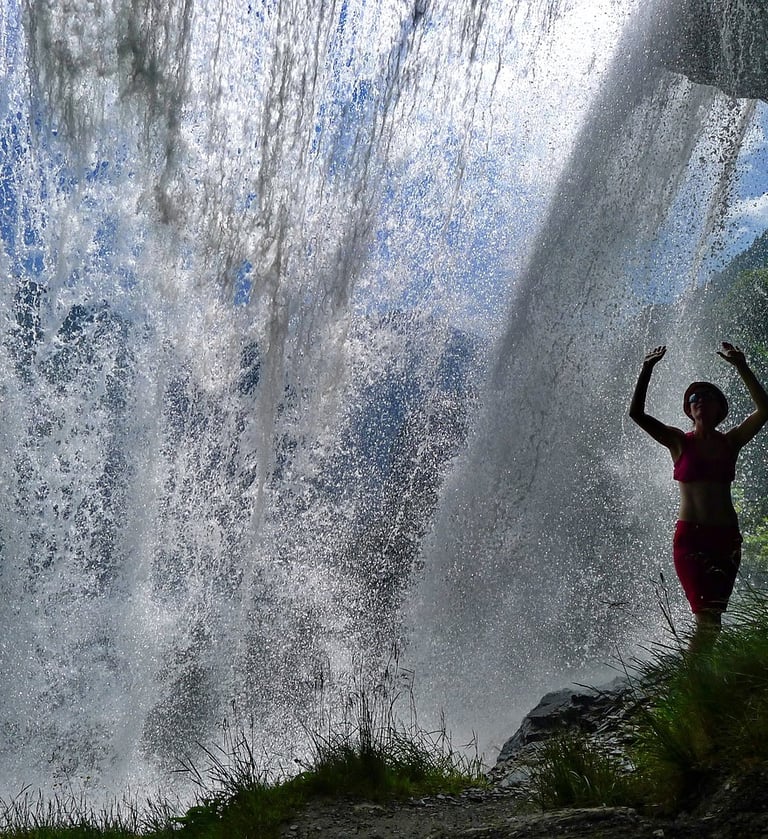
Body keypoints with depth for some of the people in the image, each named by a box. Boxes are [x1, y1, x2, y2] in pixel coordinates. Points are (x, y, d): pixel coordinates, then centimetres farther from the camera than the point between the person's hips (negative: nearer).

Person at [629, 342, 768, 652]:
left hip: (727, 536, 3)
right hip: (690, 536, -3)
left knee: (714, 615, 5)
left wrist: (741, 366, -9)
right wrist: (647, 369, -15)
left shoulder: (730, 442, 8)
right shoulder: (680, 442, 2)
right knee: (706, 617, -12)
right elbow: (636, 413, -9)